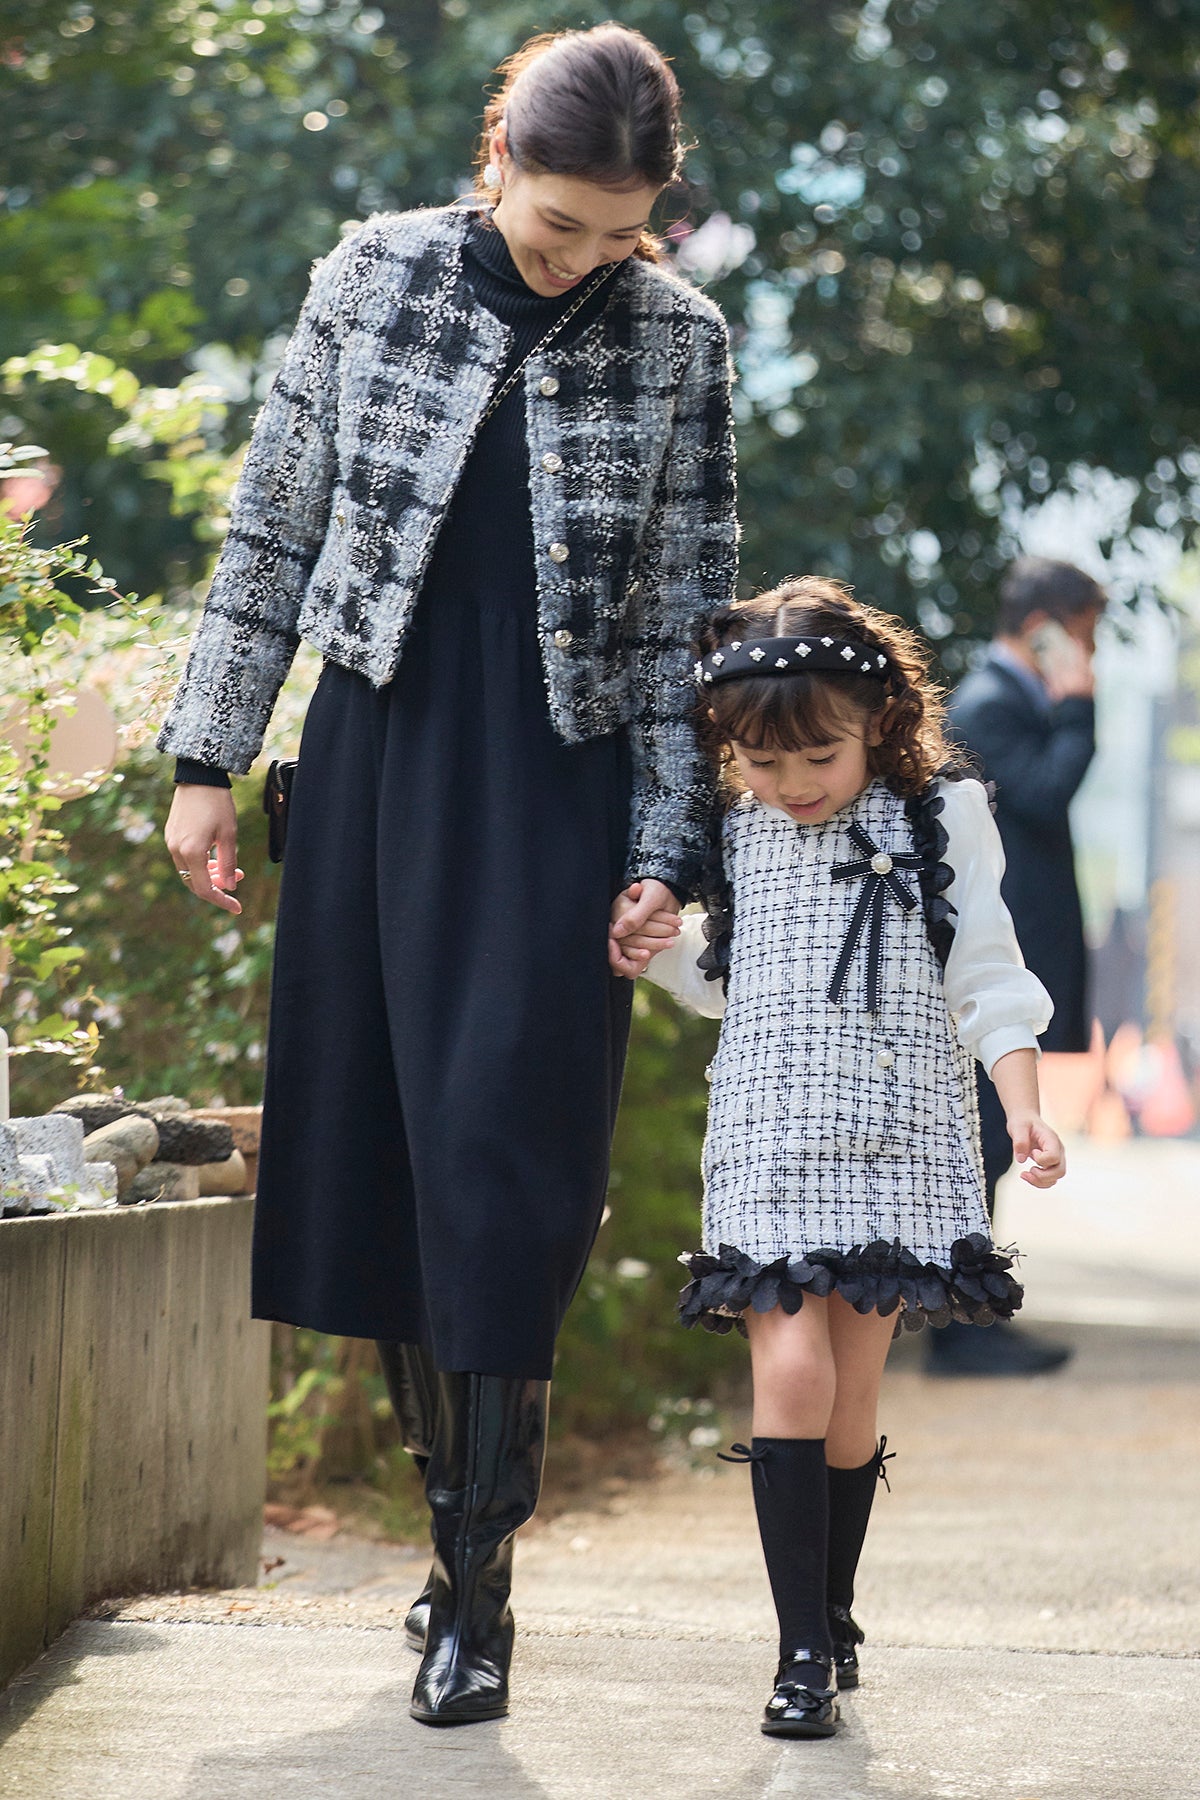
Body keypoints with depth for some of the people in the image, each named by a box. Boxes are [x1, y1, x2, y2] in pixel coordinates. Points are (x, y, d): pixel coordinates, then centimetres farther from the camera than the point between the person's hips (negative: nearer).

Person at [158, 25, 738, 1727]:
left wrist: (667, 855, -2)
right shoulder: (375, 276, 1)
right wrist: (208, 762, 4)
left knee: (503, 1165, -8)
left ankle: (482, 1589, -2)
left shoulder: (678, 337, -1)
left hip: (558, 792, -2)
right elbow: (272, 531, 7)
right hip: (377, 762, 2)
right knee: (371, 1155, 4)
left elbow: (687, 612, 2)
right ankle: (461, 1526, 18)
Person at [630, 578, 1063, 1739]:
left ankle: (833, 1617, 18)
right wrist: (659, 948, 2)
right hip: (771, 1145, 1)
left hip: (899, 1143, -1)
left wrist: (1023, 1110, -7)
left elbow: (986, 981, 3)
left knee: (853, 1390, 1)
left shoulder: (940, 820, 1)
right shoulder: (738, 838, 8)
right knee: (791, 1369, -12)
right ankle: (805, 1651, -11)